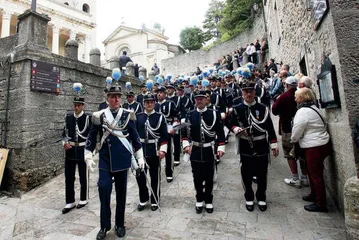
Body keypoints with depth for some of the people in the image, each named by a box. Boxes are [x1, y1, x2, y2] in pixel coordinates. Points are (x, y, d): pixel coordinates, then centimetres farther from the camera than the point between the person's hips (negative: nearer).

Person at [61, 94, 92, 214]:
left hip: (83, 150, -4)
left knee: (83, 177, 9)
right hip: (70, 151, 4)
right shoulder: (68, 117, 7)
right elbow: (65, 133, 13)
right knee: (69, 177, 10)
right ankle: (70, 202, 24)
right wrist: (65, 143, -5)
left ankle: (84, 199, 27)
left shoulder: (88, 118, -8)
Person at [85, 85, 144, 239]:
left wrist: (140, 157, -1)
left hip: (122, 158, 0)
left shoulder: (128, 115, -1)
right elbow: (92, 137, 6)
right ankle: (104, 226, 15)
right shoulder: (99, 116, 0)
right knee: (103, 188, -8)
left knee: (121, 191, 9)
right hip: (105, 158, 0)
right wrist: (88, 157, 2)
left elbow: (135, 137, 1)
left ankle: (120, 224, 28)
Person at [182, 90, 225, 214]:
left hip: (209, 150, -1)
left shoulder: (214, 114, -4)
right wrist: (186, 145, -8)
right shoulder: (190, 115, 1)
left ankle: (208, 201, 30)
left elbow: (220, 132, -4)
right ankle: (199, 200, 31)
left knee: (209, 178, 11)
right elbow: (185, 131, 3)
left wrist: (221, 148, -9)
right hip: (195, 150, 1)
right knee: (197, 178, 11)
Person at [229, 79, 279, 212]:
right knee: (247, 174, 10)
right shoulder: (237, 109, 0)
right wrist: (237, 129, -21)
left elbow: (270, 128, 1)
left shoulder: (263, 109, 1)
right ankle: (249, 198, 31)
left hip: (262, 147, 1)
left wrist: (274, 145, -1)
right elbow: (231, 124, 2)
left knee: (262, 174, 12)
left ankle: (261, 197, 34)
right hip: (245, 147, 0)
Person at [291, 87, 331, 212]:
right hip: (322, 144, 10)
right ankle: (314, 195, 38)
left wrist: (293, 139, 4)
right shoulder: (313, 107, 11)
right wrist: (295, 139, 16)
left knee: (316, 174, 2)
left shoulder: (303, 111, -20)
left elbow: (296, 132, -18)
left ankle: (321, 204, 16)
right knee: (313, 172, 22)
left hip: (314, 147, -10)